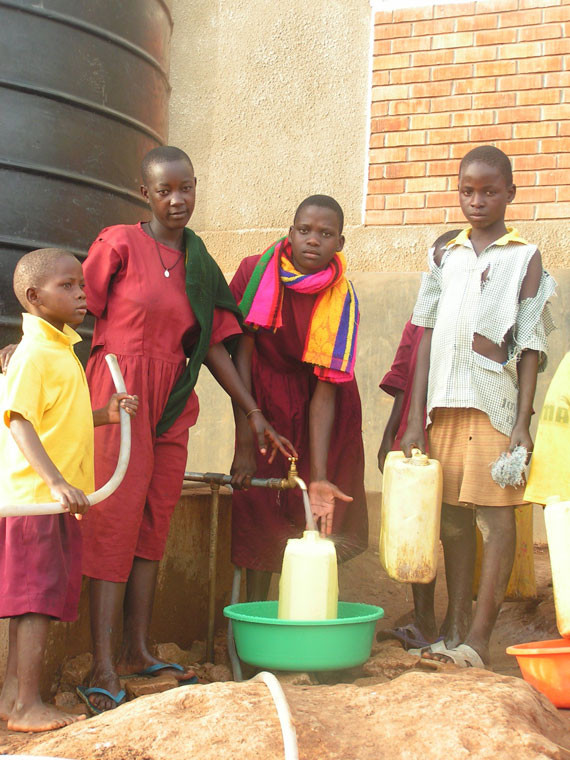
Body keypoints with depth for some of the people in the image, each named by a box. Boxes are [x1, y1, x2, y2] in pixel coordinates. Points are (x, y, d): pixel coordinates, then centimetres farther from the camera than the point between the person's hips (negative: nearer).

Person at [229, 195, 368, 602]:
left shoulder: (342, 299, -20)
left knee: (320, 516, -3)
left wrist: (320, 476, -30)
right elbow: (242, 354, -16)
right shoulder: (256, 272, -18)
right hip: (263, 396, 0)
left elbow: (325, 389, -23)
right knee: (258, 501, -2)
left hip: (313, 406, 0)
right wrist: (244, 442, -20)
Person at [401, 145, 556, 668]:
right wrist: (416, 419, 7)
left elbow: (531, 348, 0)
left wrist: (522, 423, -8)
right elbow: (427, 338, 13)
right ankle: (455, 630, 14)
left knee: (496, 516, -5)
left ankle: (479, 638, -3)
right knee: (453, 517, 7)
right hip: (446, 404, 4)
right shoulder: (445, 257, 14)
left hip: (496, 404, -4)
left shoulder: (524, 257, 4)